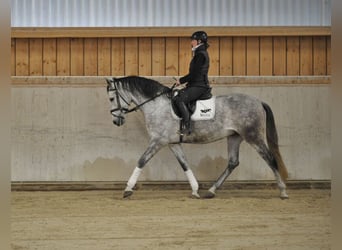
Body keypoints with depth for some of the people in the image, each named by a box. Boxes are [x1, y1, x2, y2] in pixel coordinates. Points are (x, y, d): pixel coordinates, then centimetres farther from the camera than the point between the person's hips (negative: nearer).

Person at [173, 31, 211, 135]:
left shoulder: (200, 54, -15)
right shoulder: (200, 53, 18)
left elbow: (194, 74, -19)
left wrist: (181, 80, -9)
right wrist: (182, 81, 15)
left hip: (199, 86, -11)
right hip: (196, 85, 11)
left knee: (180, 99, -26)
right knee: (175, 97, 10)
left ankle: (187, 126, -27)